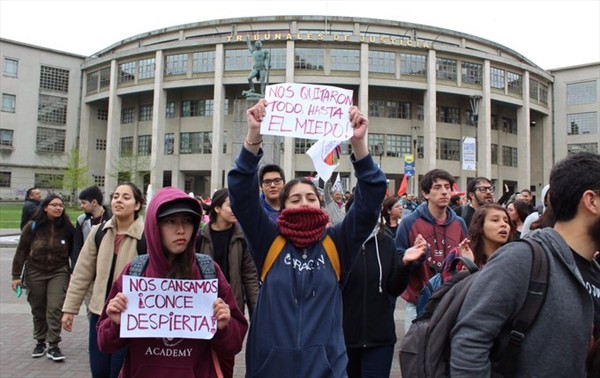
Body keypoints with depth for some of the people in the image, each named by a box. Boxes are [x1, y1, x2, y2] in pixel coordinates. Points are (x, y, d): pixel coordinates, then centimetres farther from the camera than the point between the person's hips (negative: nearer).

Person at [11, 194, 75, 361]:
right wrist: (16, 275, -4)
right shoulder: (33, 226, -7)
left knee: (54, 308, -8)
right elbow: (21, 251, -3)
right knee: (38, 310, 12)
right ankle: (40, 342, 27)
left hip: (59, 272, -1)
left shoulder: (67, 227, -6)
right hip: (35, 273, 1)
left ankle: (53, 346, -1)